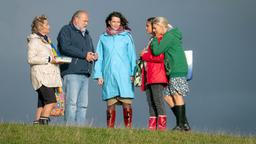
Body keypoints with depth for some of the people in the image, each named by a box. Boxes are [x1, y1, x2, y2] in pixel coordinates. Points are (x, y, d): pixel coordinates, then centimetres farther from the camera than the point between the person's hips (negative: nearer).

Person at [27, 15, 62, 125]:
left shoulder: (46, 40, 22)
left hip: (50, 76, 9)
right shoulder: (34, 40, -6)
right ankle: (43, 123, -20)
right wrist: (49, 59, -16)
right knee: (51, 101, -19)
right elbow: (31, 59, -14)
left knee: (42, 104, 4)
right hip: (41, 76, -9)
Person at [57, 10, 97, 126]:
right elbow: (66, 48, -14)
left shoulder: (86, 35, 29)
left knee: (83, 104, 3)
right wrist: (84, 54, -13)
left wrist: (93, 56, 5)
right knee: (72, 102, -15)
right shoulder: (66, 31, 3)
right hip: (71, 73, -8)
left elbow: (91, 51, 31)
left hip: (85, 74, 8)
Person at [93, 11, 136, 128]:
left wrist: (133, 73, -1)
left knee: (126, 103, -8)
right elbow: (99, 57, 13)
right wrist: (98, 75, 5)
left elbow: (132, 56, 7)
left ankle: (128, 128, -8)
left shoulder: (126, 37, 8)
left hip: (124, 75, -1)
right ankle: (110, 129, 2)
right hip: (108, 75, 1)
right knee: (110, 103, 1)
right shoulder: (103, 38, 12)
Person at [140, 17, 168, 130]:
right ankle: (152, 126, 3)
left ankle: (162, 124, -14)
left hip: (157, 76, -9)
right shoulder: (151, 41, 24)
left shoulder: (160, 40, -5)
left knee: (157, 99, -14)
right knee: (150, 101, 4)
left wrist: (145, 56, -7)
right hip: (149, 76, 9)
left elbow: (160, 57, -17)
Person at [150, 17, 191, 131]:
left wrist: (154, 39, 0)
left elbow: (157, 51, -14)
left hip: (177, 70, -10)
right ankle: (184, 123, 10)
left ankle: (181, 124, -6)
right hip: (173, 71, 10)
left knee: (177, 95, -8)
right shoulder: (171, 35, 20)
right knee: (167, 96, 8)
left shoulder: (169, 36, -11)